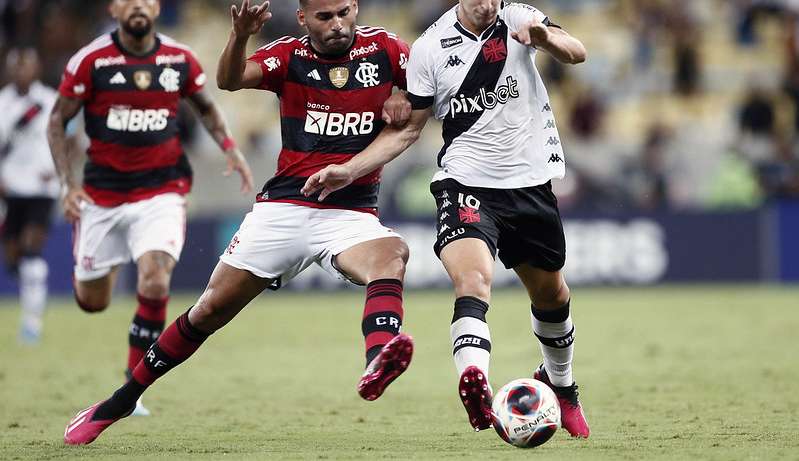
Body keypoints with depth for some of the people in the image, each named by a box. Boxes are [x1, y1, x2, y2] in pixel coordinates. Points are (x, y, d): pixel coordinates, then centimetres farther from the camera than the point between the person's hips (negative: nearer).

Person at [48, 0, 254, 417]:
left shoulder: (180, 59, -1)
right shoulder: (91, 61, -9)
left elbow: (206, 108, 18)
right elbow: (57, 121, 0)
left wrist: (229, 148, 1)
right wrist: (68, 184, -10)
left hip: (161, 190, 0)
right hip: (102, 192, 0)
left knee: (155, 283, -22)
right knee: (91, 302, 9)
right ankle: (98, 264, 48)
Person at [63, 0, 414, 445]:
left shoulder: (382, 48, 2)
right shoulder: (290, 55, 0)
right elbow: (230, 80, -16)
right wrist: (241, 36, -37)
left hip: (352, 214, -1)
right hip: (284, 208, 1)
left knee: (391, 255, -34)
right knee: (212, 308, 3)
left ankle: (377, 363, -59)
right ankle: (120, 402, 18)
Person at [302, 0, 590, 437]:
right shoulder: (429, 48, -3)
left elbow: (575, 53, -20)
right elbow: (407, 128, 6)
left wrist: (544, 37, -42)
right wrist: (349, 170, -3)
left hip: (530, 183, 2)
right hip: (464, 183, -2)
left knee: (550, 293, 16)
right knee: (472, 277, -28)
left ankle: (560, 384, 44)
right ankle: (474, 385, -49)